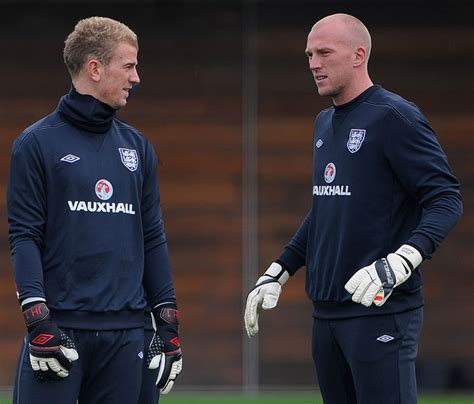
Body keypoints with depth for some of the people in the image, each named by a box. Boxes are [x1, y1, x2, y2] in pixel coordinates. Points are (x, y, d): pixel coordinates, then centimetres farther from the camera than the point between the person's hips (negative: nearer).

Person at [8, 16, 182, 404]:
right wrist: (39, 322, -14)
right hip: (60, 325, -5)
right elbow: (24, 236, -5)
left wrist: (168, 325, 11)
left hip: (126, 334, 5)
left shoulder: (138, 147, 14)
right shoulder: (36, 143, -1)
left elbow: (154, 238, 16)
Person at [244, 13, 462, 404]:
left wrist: (398, 263, -28)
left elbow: (447, 200, -15)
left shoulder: (395, 116, -9)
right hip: (326, 309, 8)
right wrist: (277, 273, 22)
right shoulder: (324, 123, 17)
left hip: (382, 309, -8)